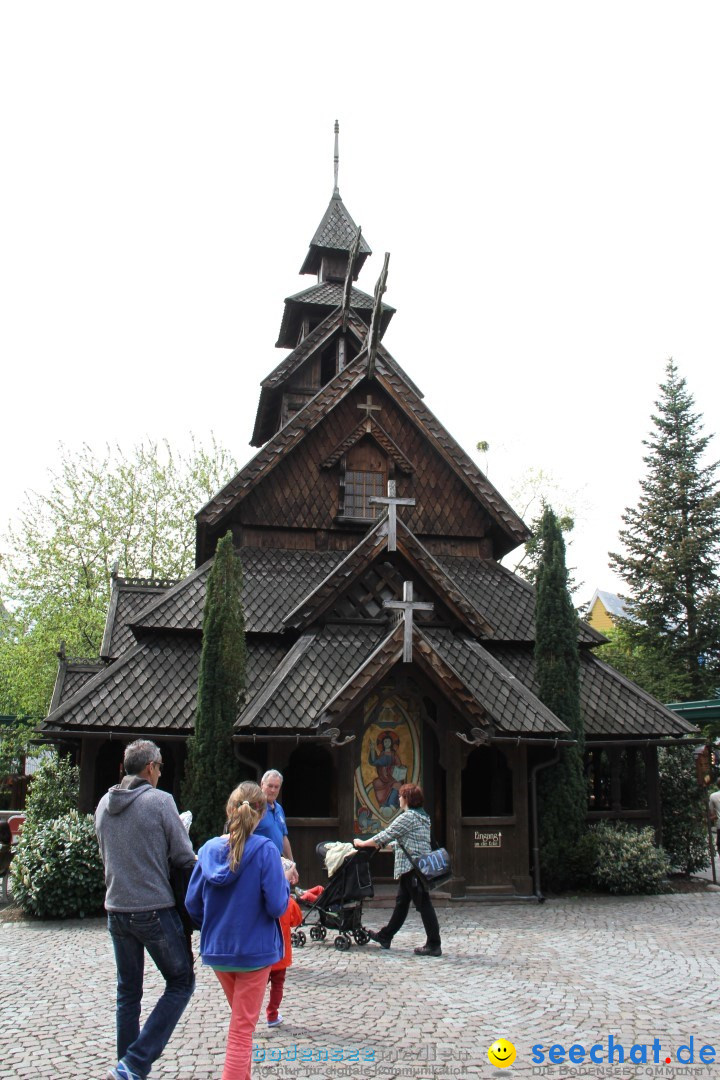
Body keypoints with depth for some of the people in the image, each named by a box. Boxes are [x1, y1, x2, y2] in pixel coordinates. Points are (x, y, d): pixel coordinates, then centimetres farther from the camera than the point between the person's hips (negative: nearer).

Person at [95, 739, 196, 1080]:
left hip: (116, 910, 6)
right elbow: (183, 857, -11)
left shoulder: (103, 804, 5)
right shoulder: (160, 800, -13)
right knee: (180, 983, 8)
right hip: (154, 910, -6)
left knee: (128, 992, 19)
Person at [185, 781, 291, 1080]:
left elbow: (192, 903, 0)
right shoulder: (264, 850, -19)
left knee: (240, 1021, 26)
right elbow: (276, 907, -20)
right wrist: (284, 881, -1)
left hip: (216, 950, 5)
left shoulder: (208, 849, -6)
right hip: (255, 950, -5)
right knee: (242, 1030, 7)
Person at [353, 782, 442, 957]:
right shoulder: (422, 816, 15)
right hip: (421, 866, 10)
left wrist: (363, 843, -1)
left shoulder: (408, 817, -15)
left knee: (423, 904, -6)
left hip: (412, 867, -10)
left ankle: (434, 945, -2)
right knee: (401, 902, 17)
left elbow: (386, 835, -12)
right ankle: (385, 936, 28)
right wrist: (379, 843, 26)